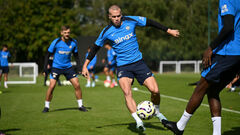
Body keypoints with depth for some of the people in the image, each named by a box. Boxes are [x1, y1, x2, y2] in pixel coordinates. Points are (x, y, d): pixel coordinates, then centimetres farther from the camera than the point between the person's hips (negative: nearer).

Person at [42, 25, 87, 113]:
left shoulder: (73, 42, -4)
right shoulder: (56, 42, -13)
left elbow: (76, 56, 8)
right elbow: (48, 54, -5)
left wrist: (79, 68, 3)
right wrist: (45, 68, -10)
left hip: (68, 67, 3)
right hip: (56, 67, -3)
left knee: (77, 85, -5)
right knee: (51, 86, -13)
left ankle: (80, 105, 9)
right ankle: (46, 107, 2)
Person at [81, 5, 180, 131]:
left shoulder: (131, 20, -4)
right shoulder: (106, 32, -3)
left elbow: (150, 22, 7)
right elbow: (95, 48, 9)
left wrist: (169, 31, 12)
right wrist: (85, 65, 8)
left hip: (138, 62, 1)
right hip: (122, 66, -1)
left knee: (155, 90, -8)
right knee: (127, 92, -27)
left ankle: (157, 112, 22)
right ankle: (138, 121, -26)